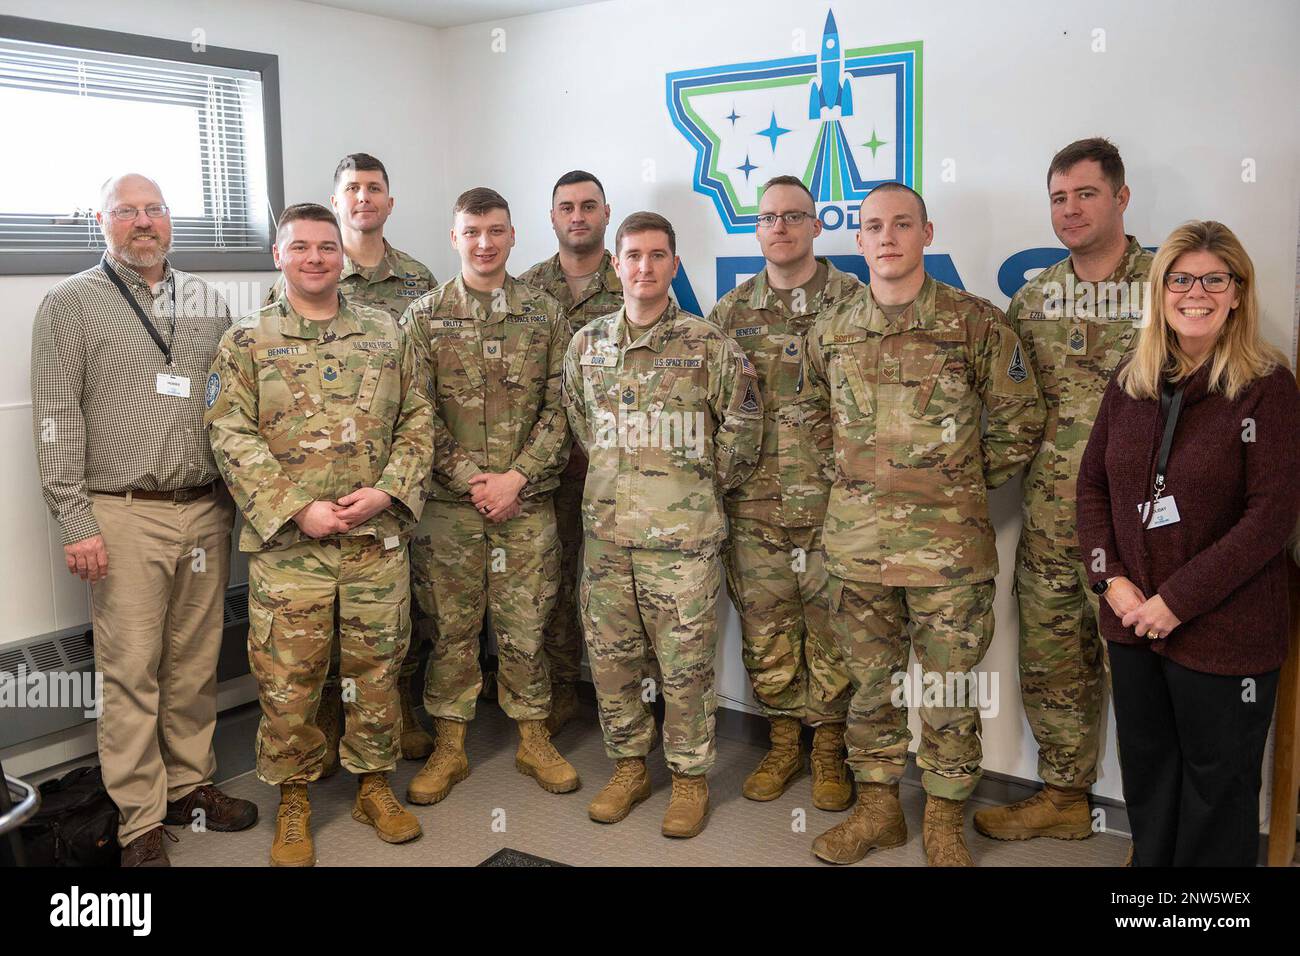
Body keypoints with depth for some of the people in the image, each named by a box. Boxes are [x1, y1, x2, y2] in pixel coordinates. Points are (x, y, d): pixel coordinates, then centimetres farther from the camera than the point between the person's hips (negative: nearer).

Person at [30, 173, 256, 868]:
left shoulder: (207, 302, 14)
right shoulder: (71, 303, 2)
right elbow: (56, 418, -4)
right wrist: (75, 520, -11)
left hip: (207, 511, 4)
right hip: (126, 517, -4)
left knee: (195, 663, 11)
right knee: (131, 671, 0)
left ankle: (190, 784, 26)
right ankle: (141, 820, 12)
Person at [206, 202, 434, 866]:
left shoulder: (386, 333, 9)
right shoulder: (247, 342, 2)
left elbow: (417, 420, 7)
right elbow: (231, 437, -5)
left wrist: (388, 492, -9)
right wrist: (297, 510, -15)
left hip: (378, 538, 2)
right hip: (287, 543, -2)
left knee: (378, 670, 11)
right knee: (287, 680, 5)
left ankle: (374, 785, 30)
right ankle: (293, 803, 23)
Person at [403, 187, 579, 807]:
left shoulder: (545, 313, 5)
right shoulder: (424, 317, 3)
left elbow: (558, 407, 1)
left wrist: (516, 477, -10)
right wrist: (470, 480, -11)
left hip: (527, 499, 0)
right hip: (448, 502, 0)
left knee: (525, 624, 8)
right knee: (451, 626, 8)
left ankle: (534, 740, 24)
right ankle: (449, 748, 22)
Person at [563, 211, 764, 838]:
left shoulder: (707, 343, -3)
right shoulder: (587, 344, 8)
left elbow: (743, 421, 2)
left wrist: (709, 482, 7)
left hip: (683, 533, -3)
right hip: (604, 530, 4)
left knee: (685, 663, 3)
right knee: (610, 657, 11)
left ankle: (690, 777, 20)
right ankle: (628, 767, 29)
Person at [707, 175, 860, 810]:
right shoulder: (731, 312, 9)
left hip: (833, 505, -2)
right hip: (753, 509, 3)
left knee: (832, 635, 5)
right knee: (765, 638, 10)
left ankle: (829, 751, 23)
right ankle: (782, 746, 28)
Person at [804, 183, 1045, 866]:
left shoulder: (977, 324, -3)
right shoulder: (830, 332, 7)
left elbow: (1019, 424, 3)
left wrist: (960, 487, 4)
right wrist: (860, 482, 12)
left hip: (948, 544, -3)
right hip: (855, 540, 3)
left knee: (949, 690, 7)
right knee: (870, 682, 13)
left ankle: (944, 820, 24)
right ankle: (877, 807, 30)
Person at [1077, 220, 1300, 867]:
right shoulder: (1131, 382, 5)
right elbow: (1093, 483, 7)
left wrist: (1178, 600, -17)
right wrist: (1112, 579, -6)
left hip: (1225, 632, -4)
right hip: (1132, 621, 5)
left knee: (1217, 784, 12)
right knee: (1145, 774, 19)